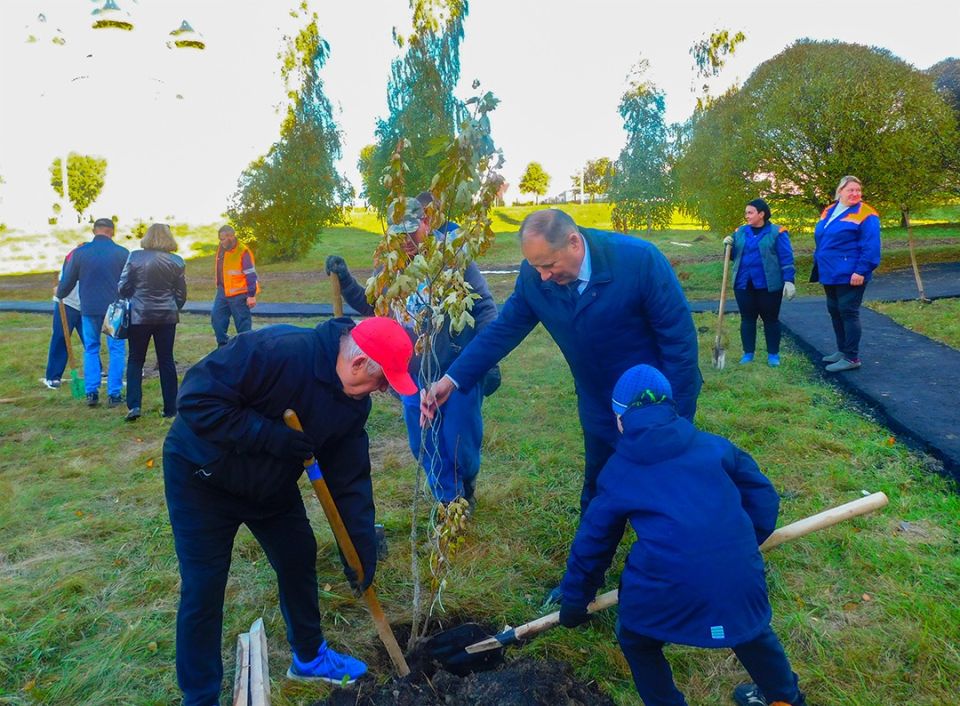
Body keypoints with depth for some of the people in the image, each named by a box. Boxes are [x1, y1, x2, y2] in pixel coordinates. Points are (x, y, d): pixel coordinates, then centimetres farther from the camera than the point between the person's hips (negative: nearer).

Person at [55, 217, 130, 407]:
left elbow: (67, 281, 8)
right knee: (116, 350, 6)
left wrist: (59, 294, 29)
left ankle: (91, 393, 11)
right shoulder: (122, 253, -6)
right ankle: (114, 394, 4)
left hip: (89, 308, 2)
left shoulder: (80, 252, -1)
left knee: (91, 349, 15)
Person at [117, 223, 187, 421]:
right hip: (167, 316, 1)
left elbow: (123, 287, -2)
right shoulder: (176, 261, -2)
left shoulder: (135, 257, -6)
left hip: (139, 316, -1)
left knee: (135, 360, 10)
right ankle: (170, 408, 10)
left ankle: (134, 405, -2)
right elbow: (181, 293, 4)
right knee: (166, 361, 8)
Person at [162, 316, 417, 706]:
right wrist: (273, 437, -35)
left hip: (271, 482, 7)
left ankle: (308, 655, 37)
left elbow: (350, 479, -5)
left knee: (300, 559, 13)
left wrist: (363, 548, -8)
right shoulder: (274, 351, -35)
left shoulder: (354, 403, -11)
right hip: (201, 476, -6)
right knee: (203, 588, -2)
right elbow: (196, 400, -34)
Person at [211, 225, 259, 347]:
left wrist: (251, 295, -19)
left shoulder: (243, 252, -16)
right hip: (223, 292, 8)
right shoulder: (221, 249, 8)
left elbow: (251, 275, -17)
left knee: (242, 322, 0)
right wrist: (219, 287, 22)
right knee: (216, 316, 7)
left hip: (238, 294, -8)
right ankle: (223, 344, 19)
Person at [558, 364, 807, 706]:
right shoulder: (713, 445, 13)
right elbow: (762, 494, 15)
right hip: (740, 572, 4)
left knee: (636, 641, 26)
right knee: (749, 628, 35)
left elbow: (593, 541, 17)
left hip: (671, 585, -3)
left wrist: (574, 601, 29)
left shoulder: (617, 471, 11)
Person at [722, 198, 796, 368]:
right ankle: (748, 353, 18)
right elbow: (733, 256, 15)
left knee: (770, 319, 5)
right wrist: (729, 246, -5)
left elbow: (786, 259, -6)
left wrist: (789, 280, -13)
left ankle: (773, 354, 16)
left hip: (769, 285, -4)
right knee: (747, 318, 8)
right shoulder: (740, 231, 9)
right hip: (744, 284, 4)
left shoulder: (777, 232, -4)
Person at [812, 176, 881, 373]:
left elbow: (871, 247, -16)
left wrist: (861, 271, -21)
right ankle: (842, 351, 27)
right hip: (830, 274, 8)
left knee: (848, 313, -5)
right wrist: (819, 266, 19)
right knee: (834, 312, 14)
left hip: (849, 275, -8)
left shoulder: (865, 215, -11)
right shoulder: (828, 212, 12)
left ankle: (852, 358, 1)